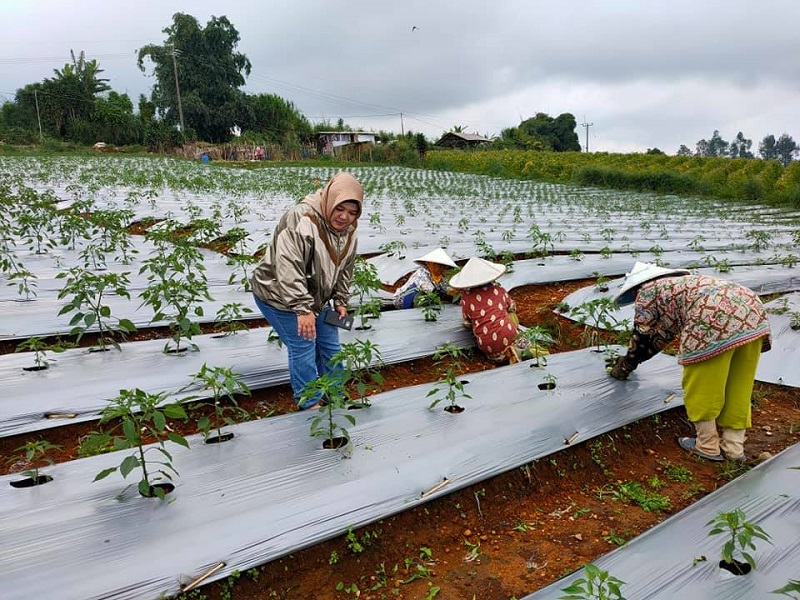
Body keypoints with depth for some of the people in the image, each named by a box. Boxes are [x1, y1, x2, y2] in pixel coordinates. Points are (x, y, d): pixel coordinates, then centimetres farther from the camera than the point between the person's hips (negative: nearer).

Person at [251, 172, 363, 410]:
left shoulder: (348, 232, -3)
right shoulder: (301, 220, -30)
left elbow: (344, 270, 10)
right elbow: (288, 268, -37)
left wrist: (341, 301, 4)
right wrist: (302, 309, -40)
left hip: (316, 297, 8)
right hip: (278, 297, -8)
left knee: (330, 347, 12)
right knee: (303, 348, -9)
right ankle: (310, 404, 10)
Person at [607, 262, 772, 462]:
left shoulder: (646, 292, 16)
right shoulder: (678, 284, 39)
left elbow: (641, 337, 19)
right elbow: (661, 335, 45)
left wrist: (625, 367, 34)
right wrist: (630, 359, 53)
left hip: (716, 319, -9)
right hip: (752, 312, 9)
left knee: (700, 386, 8)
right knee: (737, 386, 17)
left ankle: (708, 446, 18)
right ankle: (733, 446, 26)